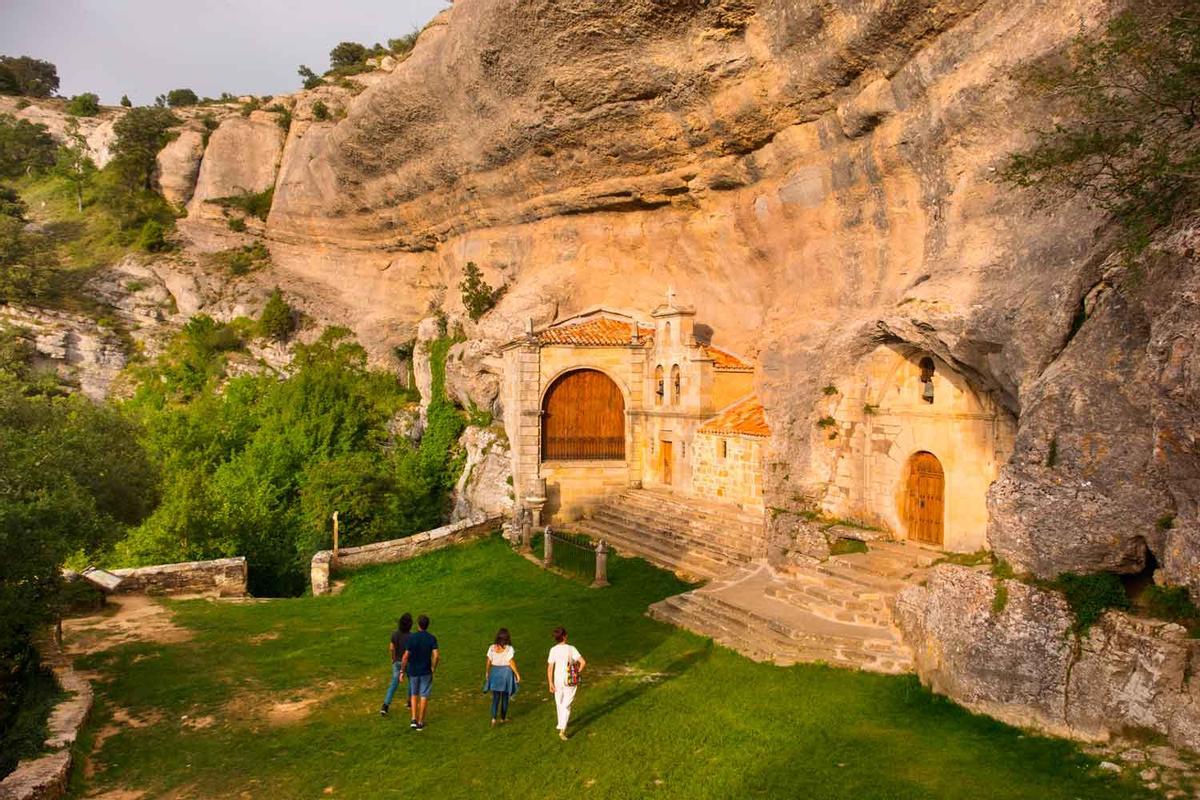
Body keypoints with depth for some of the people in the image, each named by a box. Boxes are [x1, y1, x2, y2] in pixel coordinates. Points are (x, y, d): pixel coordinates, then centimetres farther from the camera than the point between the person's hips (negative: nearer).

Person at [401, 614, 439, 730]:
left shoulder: (412, 638, -11)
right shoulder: (432, 638, -9)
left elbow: (406, 656, -13)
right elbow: (436, 656, -16)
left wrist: (402, 671, -4)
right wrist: (433, 668, 0)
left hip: (413, 671, 1)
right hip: (426, 671, 0)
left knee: (414, 694, 19)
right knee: (424, 696, 11)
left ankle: (414, 719, 10)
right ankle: (420, 722, 16)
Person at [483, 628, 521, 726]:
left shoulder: (492, 648, -5)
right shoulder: (509, 649, -14)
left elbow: (488, 662, 0)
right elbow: (511, 663, -14)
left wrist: (486, 672, 14)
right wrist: (517, 674, -6)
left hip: (495, 672, 2)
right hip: (506, 672, -2)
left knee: (495, 697, 7)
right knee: (505, 697, 14)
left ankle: (493, 718, -8)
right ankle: (503, 718, 24)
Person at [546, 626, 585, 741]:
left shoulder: (553, 650, -7)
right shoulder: (571, 649, -12)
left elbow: (550, 668, -7)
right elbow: (583, 662, -18)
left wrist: (550, 683, -1)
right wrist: (577, 673, -4)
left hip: (558, 681, 2)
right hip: (570, 681, -2)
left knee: (559, 704, 21)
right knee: (566, 706, 4)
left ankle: (561, 725, 37)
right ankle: (562, 730, -9)